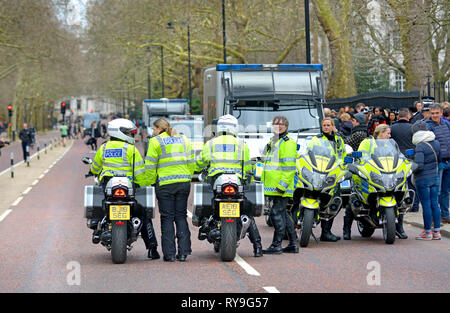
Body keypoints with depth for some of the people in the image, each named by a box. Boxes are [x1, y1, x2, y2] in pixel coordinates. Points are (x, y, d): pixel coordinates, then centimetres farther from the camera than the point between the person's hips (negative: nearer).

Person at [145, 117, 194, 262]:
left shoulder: (155, 141, -1)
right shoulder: (184, 139, 15)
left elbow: (150, 165, -5)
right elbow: (191, 162, 12)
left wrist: (152, 182, 5)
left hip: (165, 184, -4)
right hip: (183, 183, 4)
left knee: (167, 218, 0)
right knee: (181, 216, 9)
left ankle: (169, 253, -1)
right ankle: (183, 252, 4)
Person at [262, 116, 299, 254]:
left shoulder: (288, 143, -9)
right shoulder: (272, 142, 21)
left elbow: (289, 167, -16)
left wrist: (282, 185, -22)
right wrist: (263, 182, 28)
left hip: (281, 188, -10)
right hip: (272, 188, 10)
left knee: (277, 213, -9)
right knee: (282, 214, 12)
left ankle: (276, 245, -5)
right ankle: (293, 244, 18)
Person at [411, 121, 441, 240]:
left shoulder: (420, 146, -16)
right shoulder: (436, 143, 5)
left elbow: (419, 165, -21)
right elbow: (439, 159, 14)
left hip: (423, 179, -7)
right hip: (435, 177, 7)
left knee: (426, 204, -1)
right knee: (434, 203, 11)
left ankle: (427, 232, 5)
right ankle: (437, 231, 13)